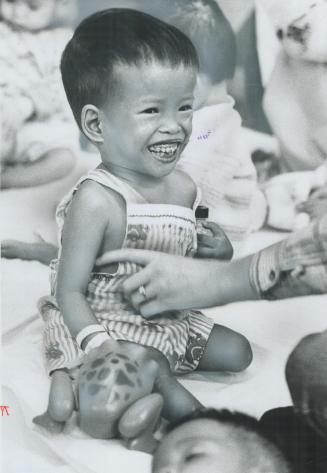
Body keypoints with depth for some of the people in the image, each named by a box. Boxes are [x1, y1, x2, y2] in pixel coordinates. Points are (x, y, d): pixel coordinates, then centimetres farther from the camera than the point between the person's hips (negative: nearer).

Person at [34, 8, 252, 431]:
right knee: (64, 408, -27)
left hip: (167, 320, 8)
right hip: (97, 328, -7)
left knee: (237, 352, 11)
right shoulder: (95, 201, -27)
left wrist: (212, 254, -6)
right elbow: (69, 292, -21)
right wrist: (102, 349, -30)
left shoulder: (183, 188, -5)